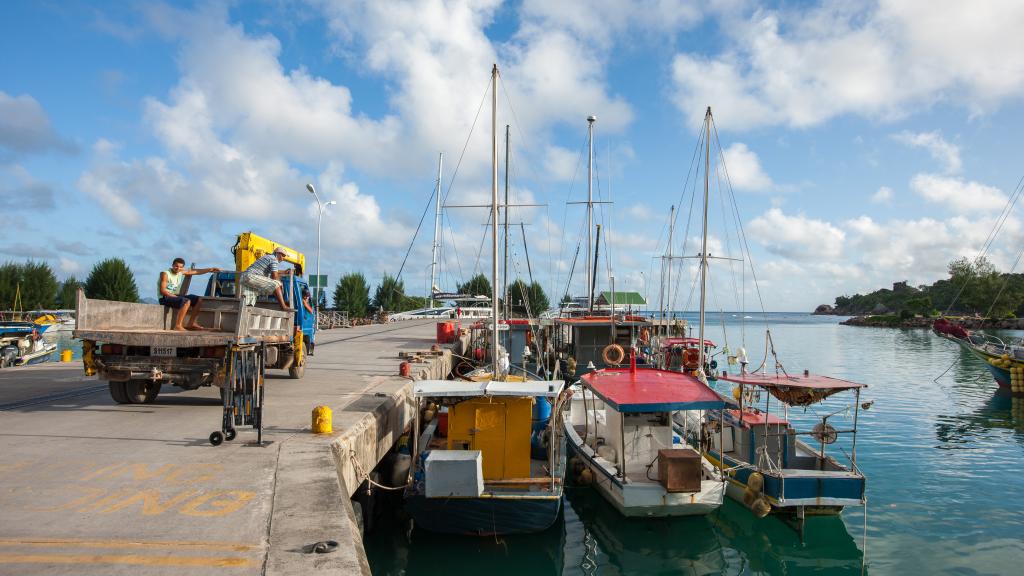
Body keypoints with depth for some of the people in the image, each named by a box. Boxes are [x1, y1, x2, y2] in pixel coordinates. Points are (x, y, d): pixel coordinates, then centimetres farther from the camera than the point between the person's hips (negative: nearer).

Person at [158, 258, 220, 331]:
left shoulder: (181, 272, 7)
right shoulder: (165, 274, -14)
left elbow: (195, 271, 18)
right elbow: (162, 290, -20)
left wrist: (210, 269, 18)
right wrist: (175, 297, -24)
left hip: (175, 295, 9)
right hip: (165, 298, -9)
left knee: (198, 300, 5)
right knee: (186, 301, -33)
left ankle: (191, 324, 5)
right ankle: (178, 326, -32)